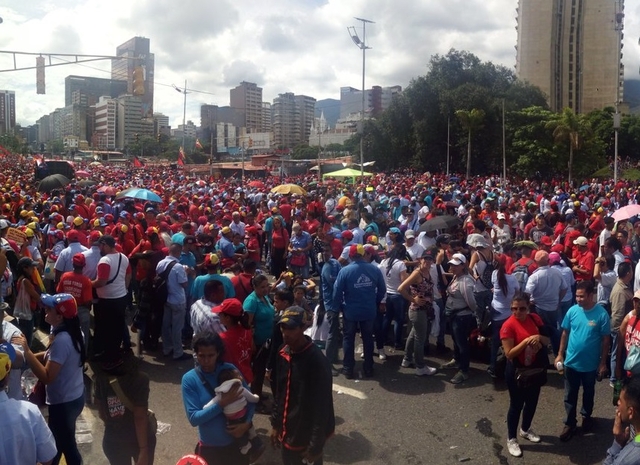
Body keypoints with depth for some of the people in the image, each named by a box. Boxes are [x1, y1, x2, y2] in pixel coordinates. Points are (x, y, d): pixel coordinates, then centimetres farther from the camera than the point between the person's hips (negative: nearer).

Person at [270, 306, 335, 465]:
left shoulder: (317, 361, -24)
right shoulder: (284, 354, -2)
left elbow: (321, 406, -21)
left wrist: (316, 445, -18)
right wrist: (275, 423, 12)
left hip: (308, 435, -6)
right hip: (287, 432, 6)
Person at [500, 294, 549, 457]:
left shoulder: (535, 319, -5)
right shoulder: (508, 326, -21)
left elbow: (547, 341, 4)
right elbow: (509, 353, -22)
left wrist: (539, 338, -19)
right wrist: (527, 341, -31)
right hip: (517, 371, -6)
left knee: (532, 401, 21)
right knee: (516, 404, 7)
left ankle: (525, 430, 45)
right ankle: (511, 439, 25)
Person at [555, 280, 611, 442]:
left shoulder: (601, 314, -16)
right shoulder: (572, 311, -10)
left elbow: (606, 339, -8)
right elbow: (565, 333, 1)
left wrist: (603, 363, -7)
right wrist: (560, 354, 0)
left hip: (590, 364, -1)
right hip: (571, 362, 1)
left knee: (588, 393, 21)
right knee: (570, 395, 10)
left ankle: (586, 416, 44)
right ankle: (569, 424, 24)